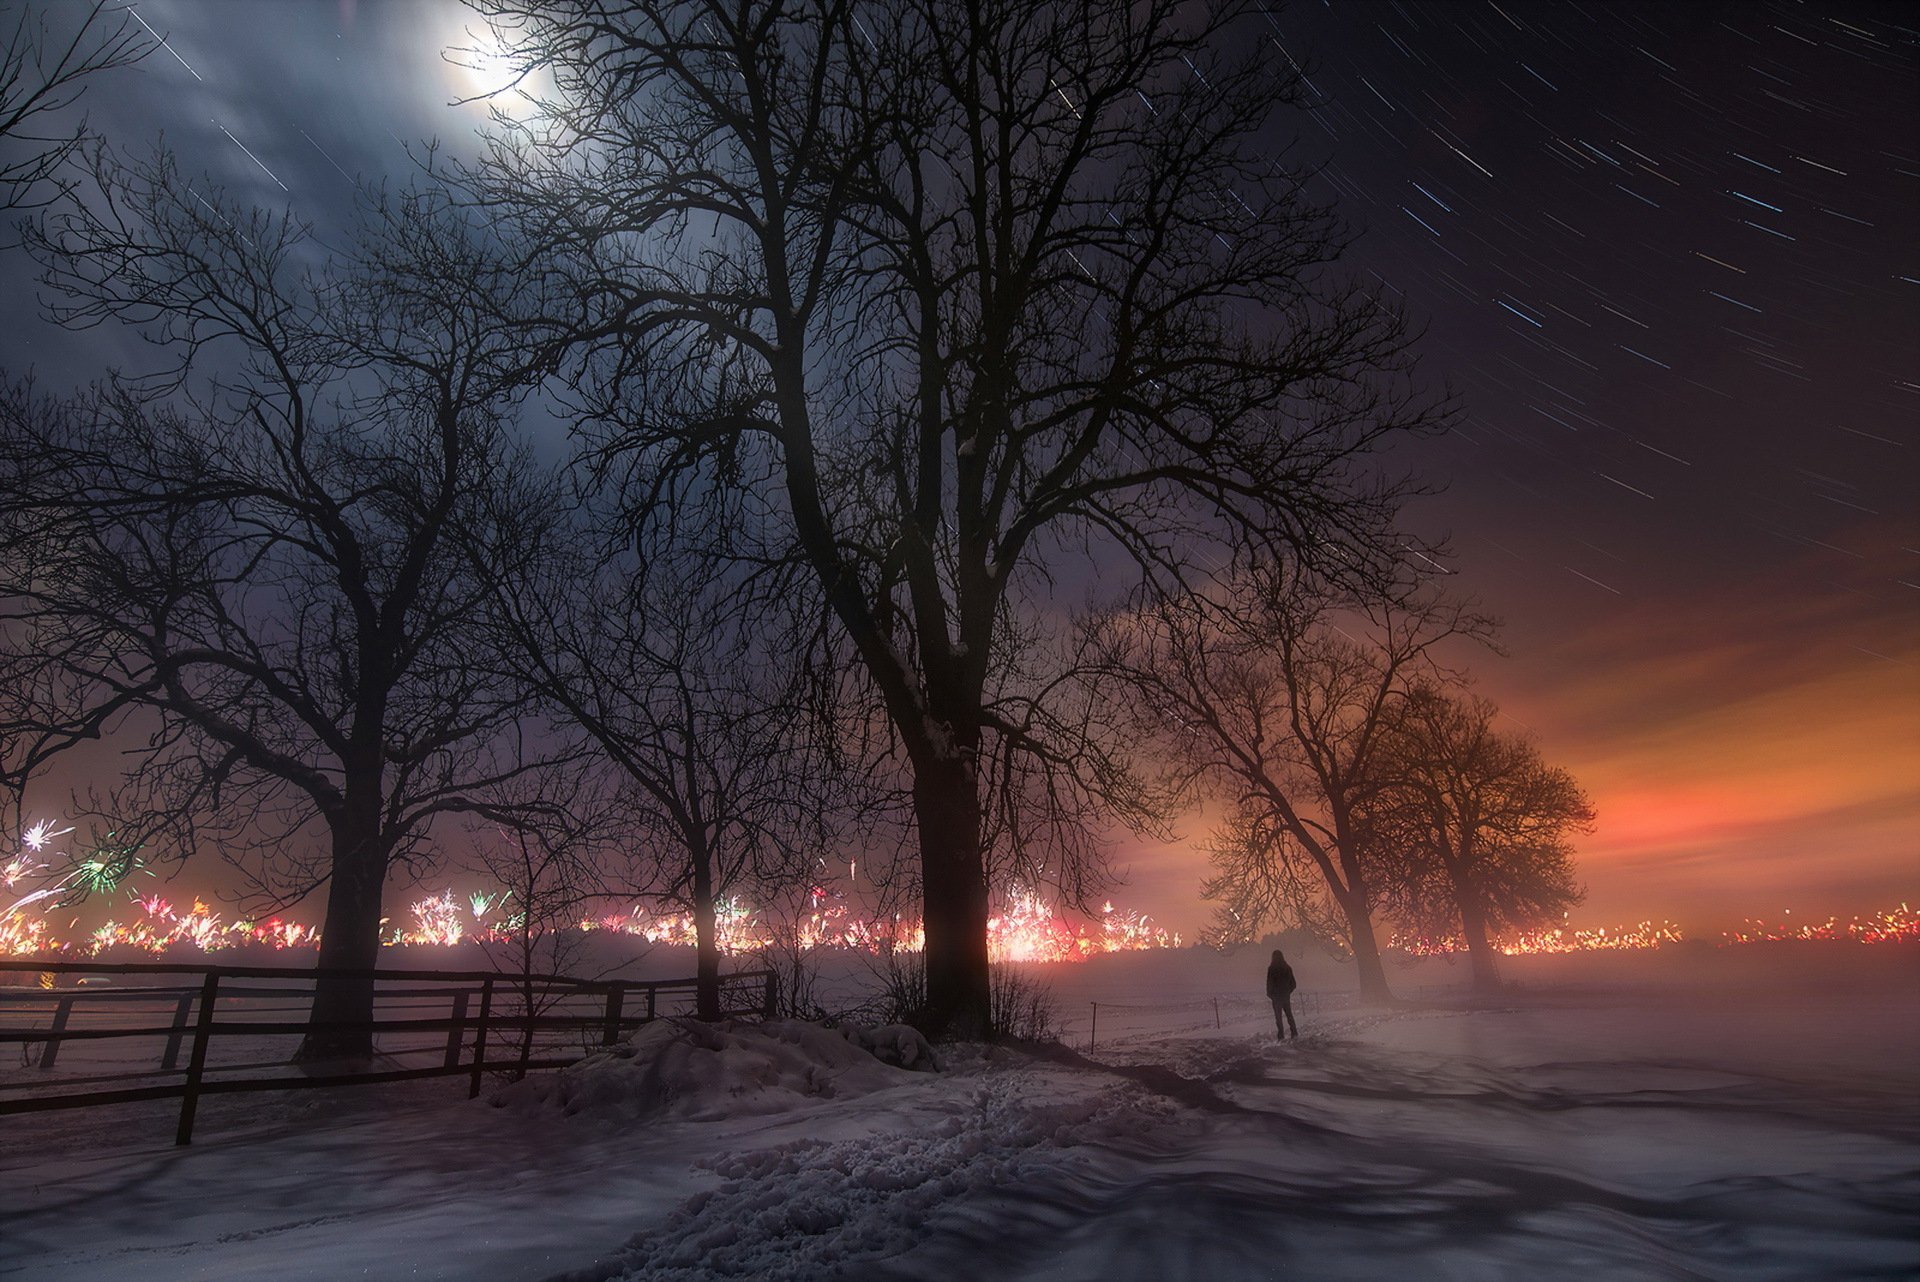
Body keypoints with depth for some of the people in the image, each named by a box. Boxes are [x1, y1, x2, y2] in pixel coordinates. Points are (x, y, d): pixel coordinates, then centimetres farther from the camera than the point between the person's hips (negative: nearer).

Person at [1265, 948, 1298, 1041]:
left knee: (1278, 1017, 4)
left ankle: (1282, 1037, 2)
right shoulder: (1287, 968, 1)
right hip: (1286, 996, 4)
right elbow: (1293, 983, 7)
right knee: (1289, 1015, 17)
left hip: (1276, 996, -4)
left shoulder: (1271, 968, -13)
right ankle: (1295, 1034, 9)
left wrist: (1269, 994, 2)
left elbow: (1269, 982, -13)